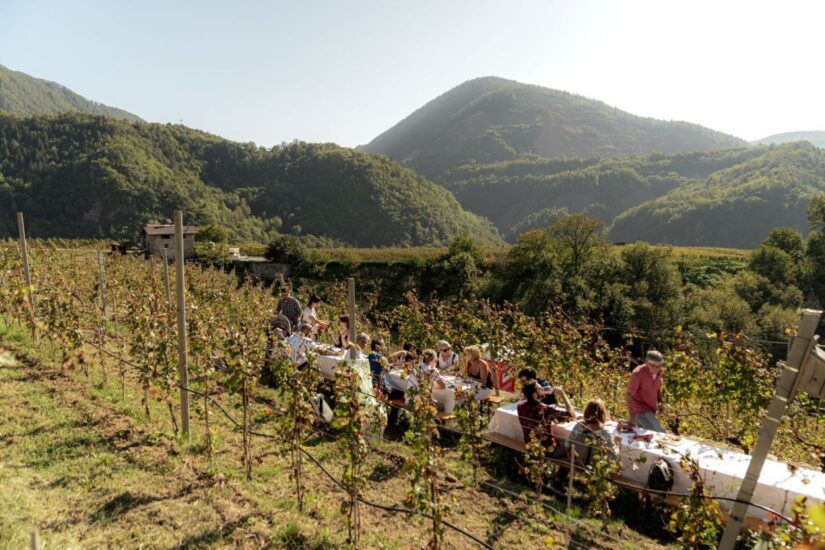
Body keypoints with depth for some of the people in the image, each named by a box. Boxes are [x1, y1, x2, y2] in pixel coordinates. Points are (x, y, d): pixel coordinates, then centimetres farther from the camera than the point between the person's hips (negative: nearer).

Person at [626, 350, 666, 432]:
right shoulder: (638, 373, -23)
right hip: (640, 410, -7)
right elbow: (629, 394, -19)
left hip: (650, 410, 7)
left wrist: (659, 401, 0)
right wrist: (632, 416, -25)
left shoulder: (660, 372, -3)